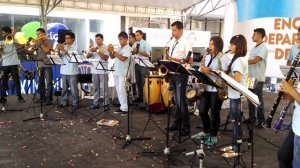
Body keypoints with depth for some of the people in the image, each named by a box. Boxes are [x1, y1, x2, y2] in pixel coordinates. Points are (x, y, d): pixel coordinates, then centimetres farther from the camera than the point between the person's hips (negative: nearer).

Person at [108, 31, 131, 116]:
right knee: (118, 91, 10)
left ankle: (125, 109, -4)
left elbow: (123, 58, -20)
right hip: (116, 72, 8)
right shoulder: (119, 48, 14)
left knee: (121, 90, -10)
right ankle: (122, 107, 18)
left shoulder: (128, 48, -8)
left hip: (123, 73, -8)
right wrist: (110, 51, -3)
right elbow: (112, 57, 15)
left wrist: (113, 51, -19)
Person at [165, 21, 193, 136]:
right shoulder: (172, 42, 12)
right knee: (176, 99, 13)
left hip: (181, 74, -7)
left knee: (181, 100, -7)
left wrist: (174, 59, -23)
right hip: (172, 73, 8)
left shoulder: (186, 43, -11)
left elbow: (190, 60, -17)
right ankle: (177, 123, 22)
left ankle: (186, 126, 1)